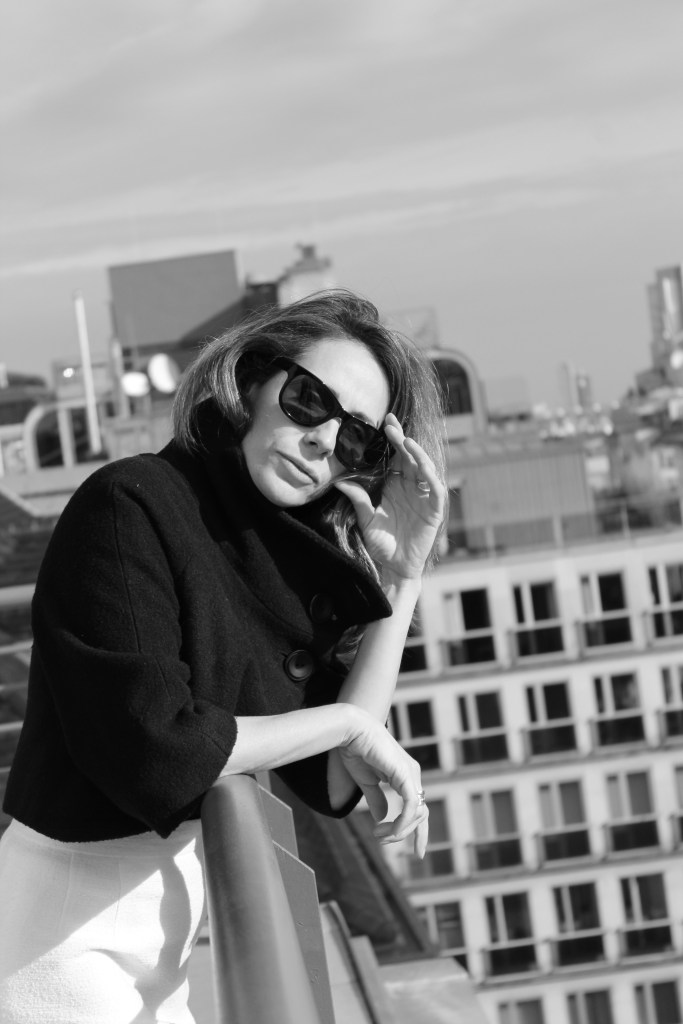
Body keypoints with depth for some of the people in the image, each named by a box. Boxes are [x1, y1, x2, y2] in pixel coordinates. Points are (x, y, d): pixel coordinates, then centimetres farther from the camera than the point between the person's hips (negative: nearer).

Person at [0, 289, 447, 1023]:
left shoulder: (276, 560, 7)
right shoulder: (132, 506, -13)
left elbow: (331, 786, -2)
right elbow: (151, 750, -23)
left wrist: (402, 580, -4)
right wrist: (346, 721, -13)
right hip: (63, 938, -8)